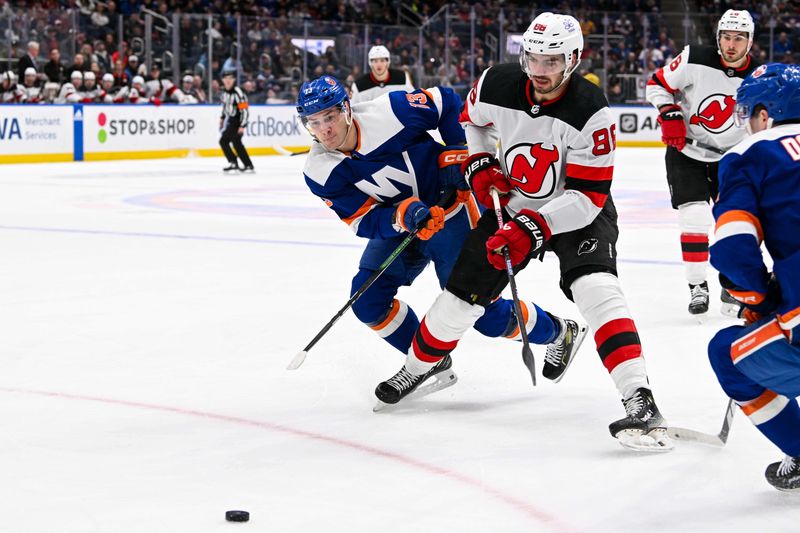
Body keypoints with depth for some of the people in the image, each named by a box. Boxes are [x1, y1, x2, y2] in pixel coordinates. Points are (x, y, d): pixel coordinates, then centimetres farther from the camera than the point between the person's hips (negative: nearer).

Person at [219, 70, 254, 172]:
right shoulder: (225, 92, 7)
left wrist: (242, 126, -26)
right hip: (231, 121, 9)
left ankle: (249, 165, -18)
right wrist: (222, 118, 27)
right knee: (223, 141, 11)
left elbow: (244, 110, -23)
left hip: (238, 121, -9)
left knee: (236, 142, -20)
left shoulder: (238, 93, -21)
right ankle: (233, 163, 19)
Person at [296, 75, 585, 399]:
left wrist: (455, 154, -15)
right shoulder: (319, 173, -14)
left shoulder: (390, 112, -26)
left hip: (451, 210, -5)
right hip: (396, 223, 5)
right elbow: (364, 222, -17)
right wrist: (404, 215, -35)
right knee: (368, 300, -9)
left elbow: (448, 102, -9)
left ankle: (559, 332, 21)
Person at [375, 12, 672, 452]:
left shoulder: (591, 112, -28)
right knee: (461, 296, 6)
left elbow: (588, 195, -27)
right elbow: (472, 119, 10)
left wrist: (533, 228, -36)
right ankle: (414, 370, 33)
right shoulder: (496, 86, -16)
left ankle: (639, 400, -34)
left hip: (577, 210, -4)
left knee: (595, 288, -29)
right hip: (512, 204, 4)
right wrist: (478, 163, -5)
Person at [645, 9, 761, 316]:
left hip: (730, 157, 2)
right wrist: (669, 115, -20)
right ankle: (697, 286, 4)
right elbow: (657, 84, -6)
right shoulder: (695, 61, -18)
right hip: (686, 151, -2)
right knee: (694, 218, -11)